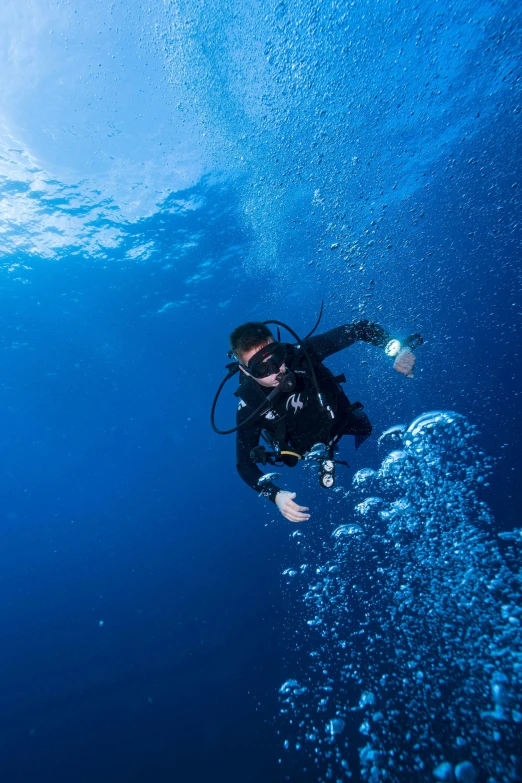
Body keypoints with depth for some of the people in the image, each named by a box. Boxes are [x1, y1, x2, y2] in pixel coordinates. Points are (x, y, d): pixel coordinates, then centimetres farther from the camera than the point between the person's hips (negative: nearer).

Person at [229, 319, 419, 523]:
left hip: (342, 418, 1)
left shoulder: (301, 353, -36)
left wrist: (399, 349, -47)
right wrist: (276, 494, -41)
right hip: (313, 445, -1)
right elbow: (245, 464, -25)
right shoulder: (249, 406, -35)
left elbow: (361, 328, -30)